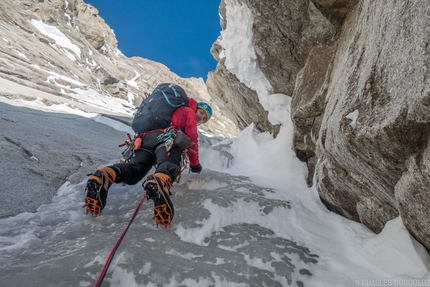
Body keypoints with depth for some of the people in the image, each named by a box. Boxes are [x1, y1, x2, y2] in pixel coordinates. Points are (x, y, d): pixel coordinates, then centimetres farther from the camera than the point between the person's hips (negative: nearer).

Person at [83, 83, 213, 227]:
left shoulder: (174, 111, 46)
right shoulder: (189, 111, 24)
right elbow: (192, 139, 14)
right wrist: (195, 164, 24)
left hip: (145, 137, 7)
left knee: (133, 171, -11)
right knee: (168, 165, -33)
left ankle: (103, 176, -38)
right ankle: (159, 183, -66)